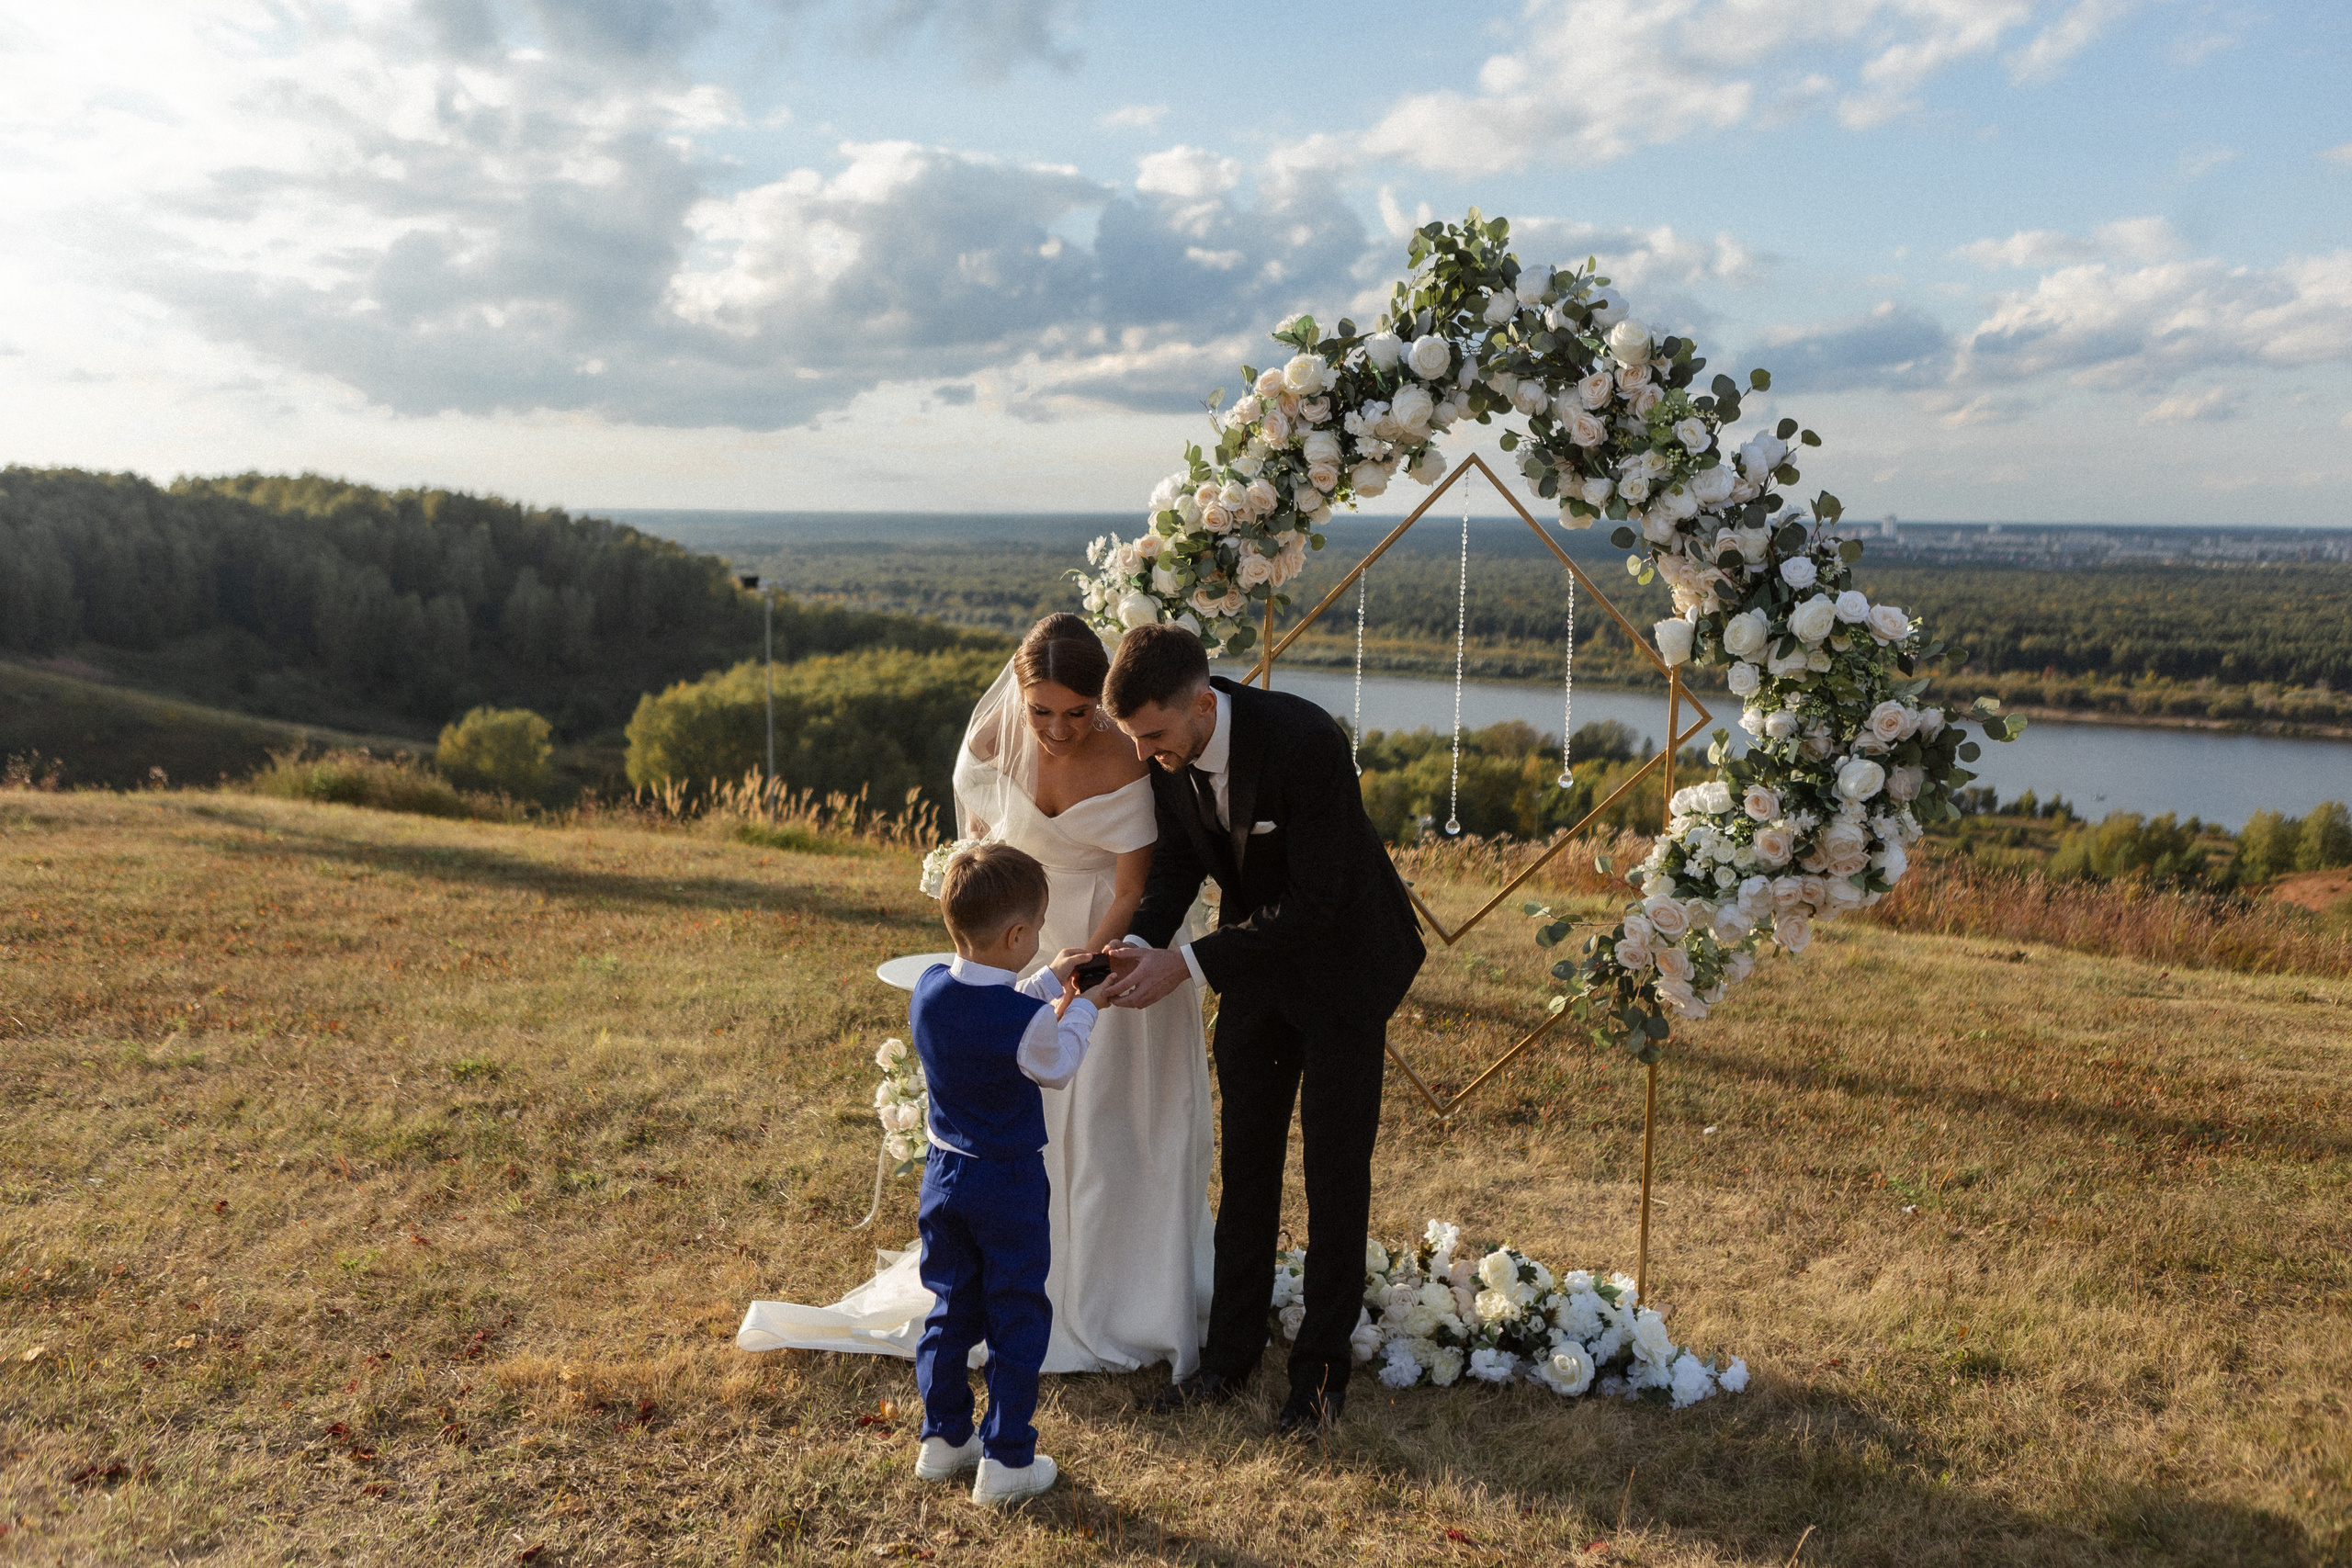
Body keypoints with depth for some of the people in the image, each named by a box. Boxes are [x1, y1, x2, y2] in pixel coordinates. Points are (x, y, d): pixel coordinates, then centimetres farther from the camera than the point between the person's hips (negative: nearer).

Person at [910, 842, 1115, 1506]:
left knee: (952, 1307, 20)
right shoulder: (1025, 1018, -27)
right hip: (1010, 1184, -6)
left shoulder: (930, 989, -8)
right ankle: (1006, 1462, 17)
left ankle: (943, 1438, 31)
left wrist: (1048, 982, 13)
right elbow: (1057, 1066, -6)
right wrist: (1081, 1006, 6)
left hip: (943, 1176, 6)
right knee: (1018, 1319, 9)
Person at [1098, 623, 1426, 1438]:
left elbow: (1313, 905, -32)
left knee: (1335, 1169, 3)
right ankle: (1230, 1350, 24)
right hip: (1257, 954, 6)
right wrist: (1137, 944, -20)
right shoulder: (1169, 753, -14)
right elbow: (1177, 864, 0)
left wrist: (1188, 963, -34)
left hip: (1343, 959, -6)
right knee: (1245, 1158, 11)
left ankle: (1323, 1365, 18)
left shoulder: (1303, 739, -34)